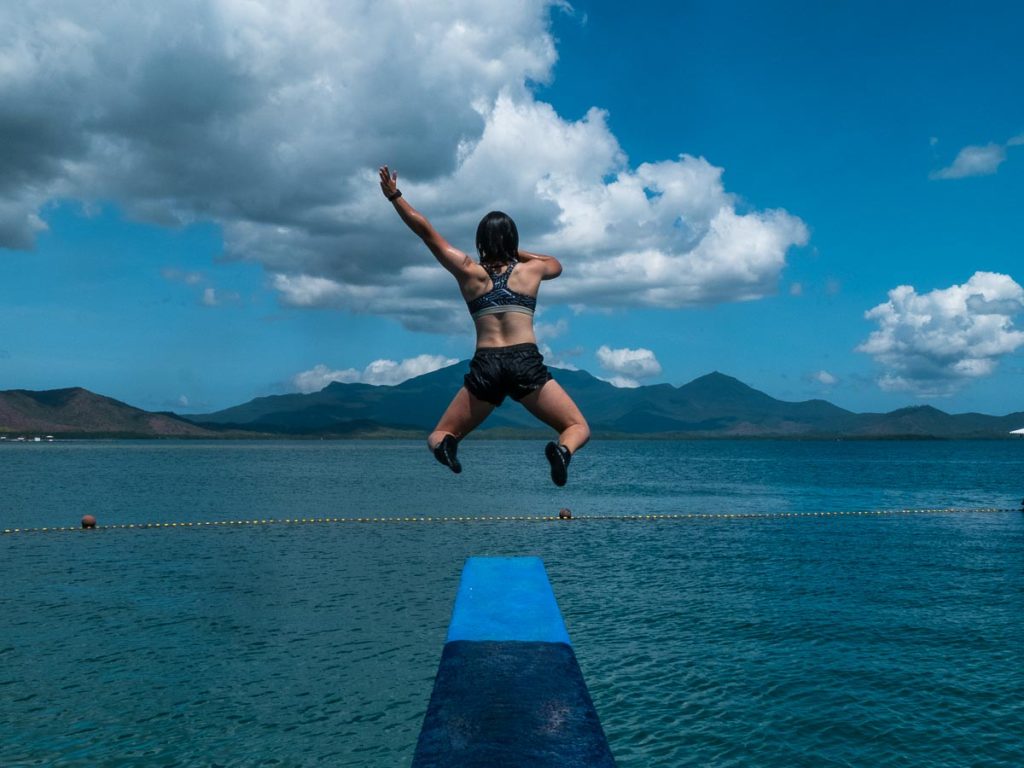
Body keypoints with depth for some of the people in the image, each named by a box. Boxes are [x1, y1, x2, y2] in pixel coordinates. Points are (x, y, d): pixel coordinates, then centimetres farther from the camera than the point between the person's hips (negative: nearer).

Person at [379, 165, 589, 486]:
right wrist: (516, 252, 36)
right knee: (579, 428, 10)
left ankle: (445, 444, -22)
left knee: (438, 436, 16)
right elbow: (556, 264, 39)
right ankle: (562, 450, -26)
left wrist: (394, 196, 23)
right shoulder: (531, 269, 14)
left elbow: (426, 230, 13)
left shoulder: (468, 272, 11)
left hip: (485, 367, 1)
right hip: (527, 363, -1)